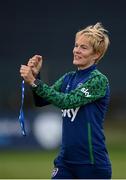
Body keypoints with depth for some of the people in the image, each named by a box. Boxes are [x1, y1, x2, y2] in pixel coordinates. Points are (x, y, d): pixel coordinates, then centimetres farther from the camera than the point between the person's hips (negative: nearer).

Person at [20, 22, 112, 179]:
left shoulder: (99, 80, -11)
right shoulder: (69, 78, 11)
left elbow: (67, 101, -22)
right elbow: (42, 100, 4)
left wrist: (34, 82, -25)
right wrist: (35, 75, -13)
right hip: (66, 160, 6)